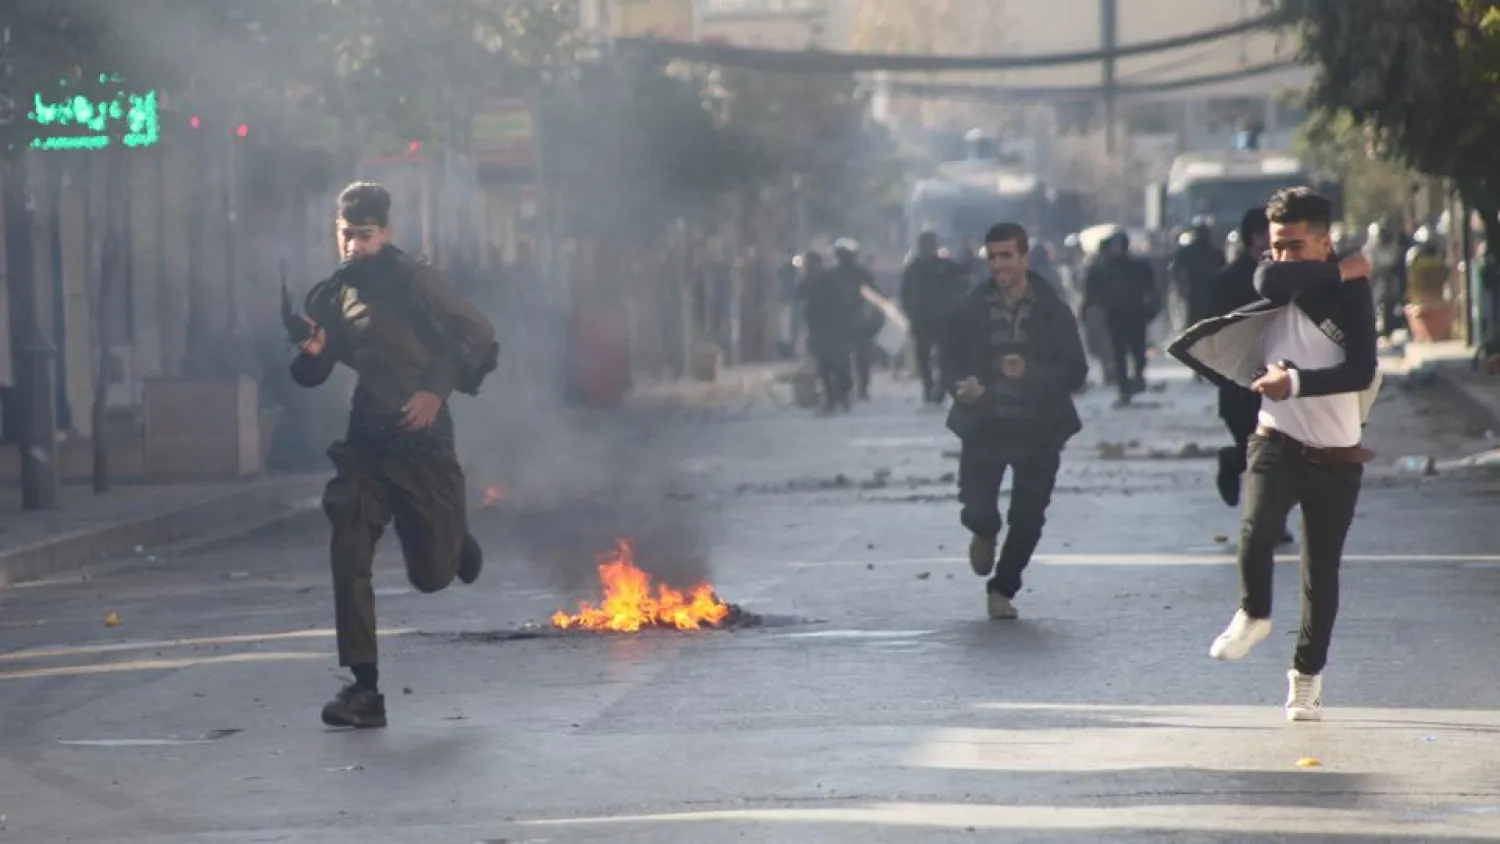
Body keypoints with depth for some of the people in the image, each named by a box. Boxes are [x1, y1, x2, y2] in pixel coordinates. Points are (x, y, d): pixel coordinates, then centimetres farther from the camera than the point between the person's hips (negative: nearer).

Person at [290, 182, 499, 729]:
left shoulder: (413, 283, -8)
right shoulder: (331, 297, 7)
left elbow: (479, 338, -6)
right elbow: (311, 377, 14)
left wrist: (438, 388, -15)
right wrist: (312, 352, -9)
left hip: (422, 444, -4)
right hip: (364, 447, 4)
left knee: (432, 575, 4)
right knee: (349, 559, -13)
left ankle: (456, 541, 43)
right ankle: (364, 689, -10)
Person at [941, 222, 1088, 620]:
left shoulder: (1053, 311, -4)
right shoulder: (970, 310, 0)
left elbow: (1076, 372, -6)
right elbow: (950, 359, 5)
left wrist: (1030, 373, -23)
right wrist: (961, 384, -18)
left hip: (1039, 428, 0)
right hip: (984, 425, 0)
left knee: (1028, 519, 3)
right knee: (976, 505, -10)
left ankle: (1003, 588, 24)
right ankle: (985, 532, 28)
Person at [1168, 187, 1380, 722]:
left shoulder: (1351, 293, -8)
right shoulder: (1279, 285, 2)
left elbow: (1361, 371, -19)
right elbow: (1268, 280, -23)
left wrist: (1297, 382, -28)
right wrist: (1340, 273, -13)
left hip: (1336, 455, -1)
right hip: (1276, 441, 1)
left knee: (1321, 570, 5)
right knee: (1257, 530, -27)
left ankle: (1308, 675, 21)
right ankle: (1254, 616, -1)